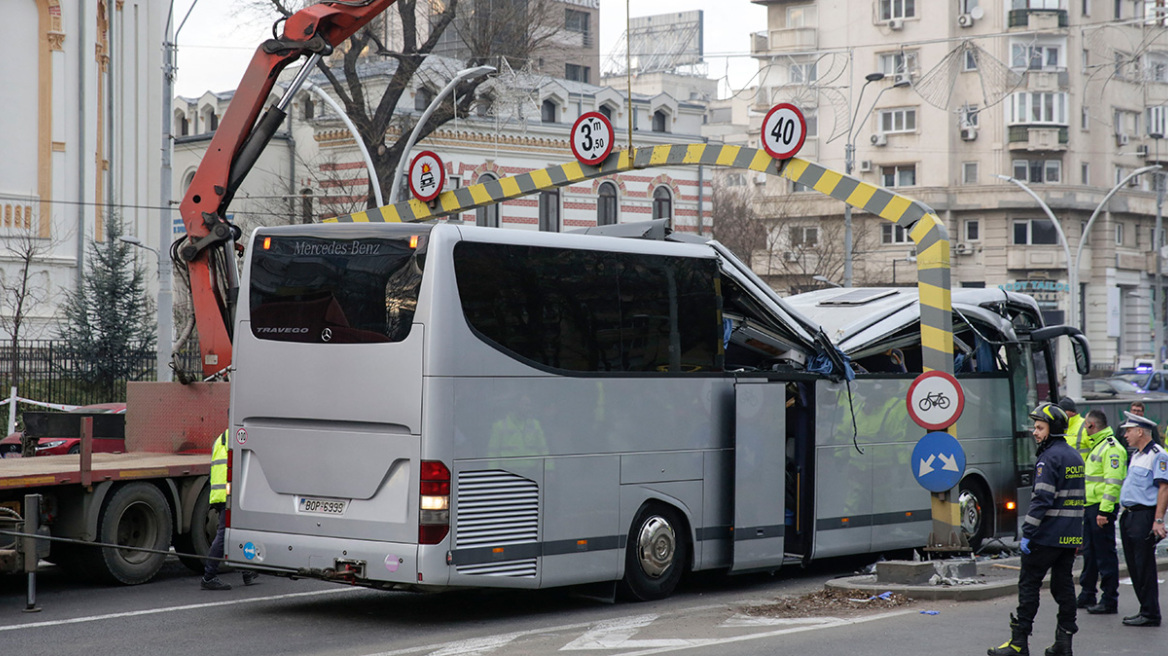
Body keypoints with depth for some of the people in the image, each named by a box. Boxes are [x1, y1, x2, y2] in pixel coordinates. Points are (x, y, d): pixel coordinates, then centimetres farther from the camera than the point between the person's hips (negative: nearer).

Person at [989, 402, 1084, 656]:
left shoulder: (1049, 458, -14)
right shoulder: (1075, 457, 16)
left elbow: (1042, 499, -21)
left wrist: (1027, 532, -20)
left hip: (1047, 536, -8)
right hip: (1070, 537, 8)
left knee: (1029, 584, -3)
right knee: (1063, 585, 11)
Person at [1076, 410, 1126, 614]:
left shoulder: (1111, 448, -15)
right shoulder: (1098, 446, 18)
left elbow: (1113, 482, -21)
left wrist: (1104, 511, -25)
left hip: (1102, 509, -10)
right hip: (1091, 506, 10)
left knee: (1105, 554, -6)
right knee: (1089, 552, 17)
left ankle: (1109, 601, -1)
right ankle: (1087, 596, 26)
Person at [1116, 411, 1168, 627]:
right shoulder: (1136, 455, 19)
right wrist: (1125, 513, 16)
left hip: (1145, 516, -10)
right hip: (1129, 516, 10)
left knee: (1144, 567, -6)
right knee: (1134, 567, 11)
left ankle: (1150, 614, 0)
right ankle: (1145, 609, 18)